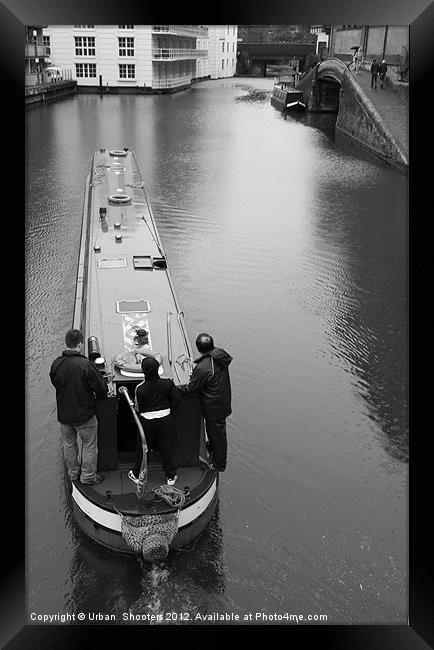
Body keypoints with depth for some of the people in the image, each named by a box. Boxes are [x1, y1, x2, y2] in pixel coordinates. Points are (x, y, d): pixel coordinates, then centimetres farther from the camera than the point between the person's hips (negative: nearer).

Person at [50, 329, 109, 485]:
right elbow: (102, 388, -18)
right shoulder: (85, 364, -25)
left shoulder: (55, 364, -10)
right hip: (84, 414, -5)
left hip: (63, 413, 5)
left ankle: (72, 473, 38)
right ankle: (88, 476, 25)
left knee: (68, 444, 23)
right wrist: (97, 396, 5)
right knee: (89, 446, 14)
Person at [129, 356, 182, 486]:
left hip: (147, 421, -1)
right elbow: (177, 399, -6)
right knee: (167, 447, 14)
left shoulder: (140, 388, -18)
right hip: (165, 419, 1)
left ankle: (137, 474, 32)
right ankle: (171, 476, 25)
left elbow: (138, 408, -9)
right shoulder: (167, 383, -13)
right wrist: (168, 409, 8)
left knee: (142, 448, 16)